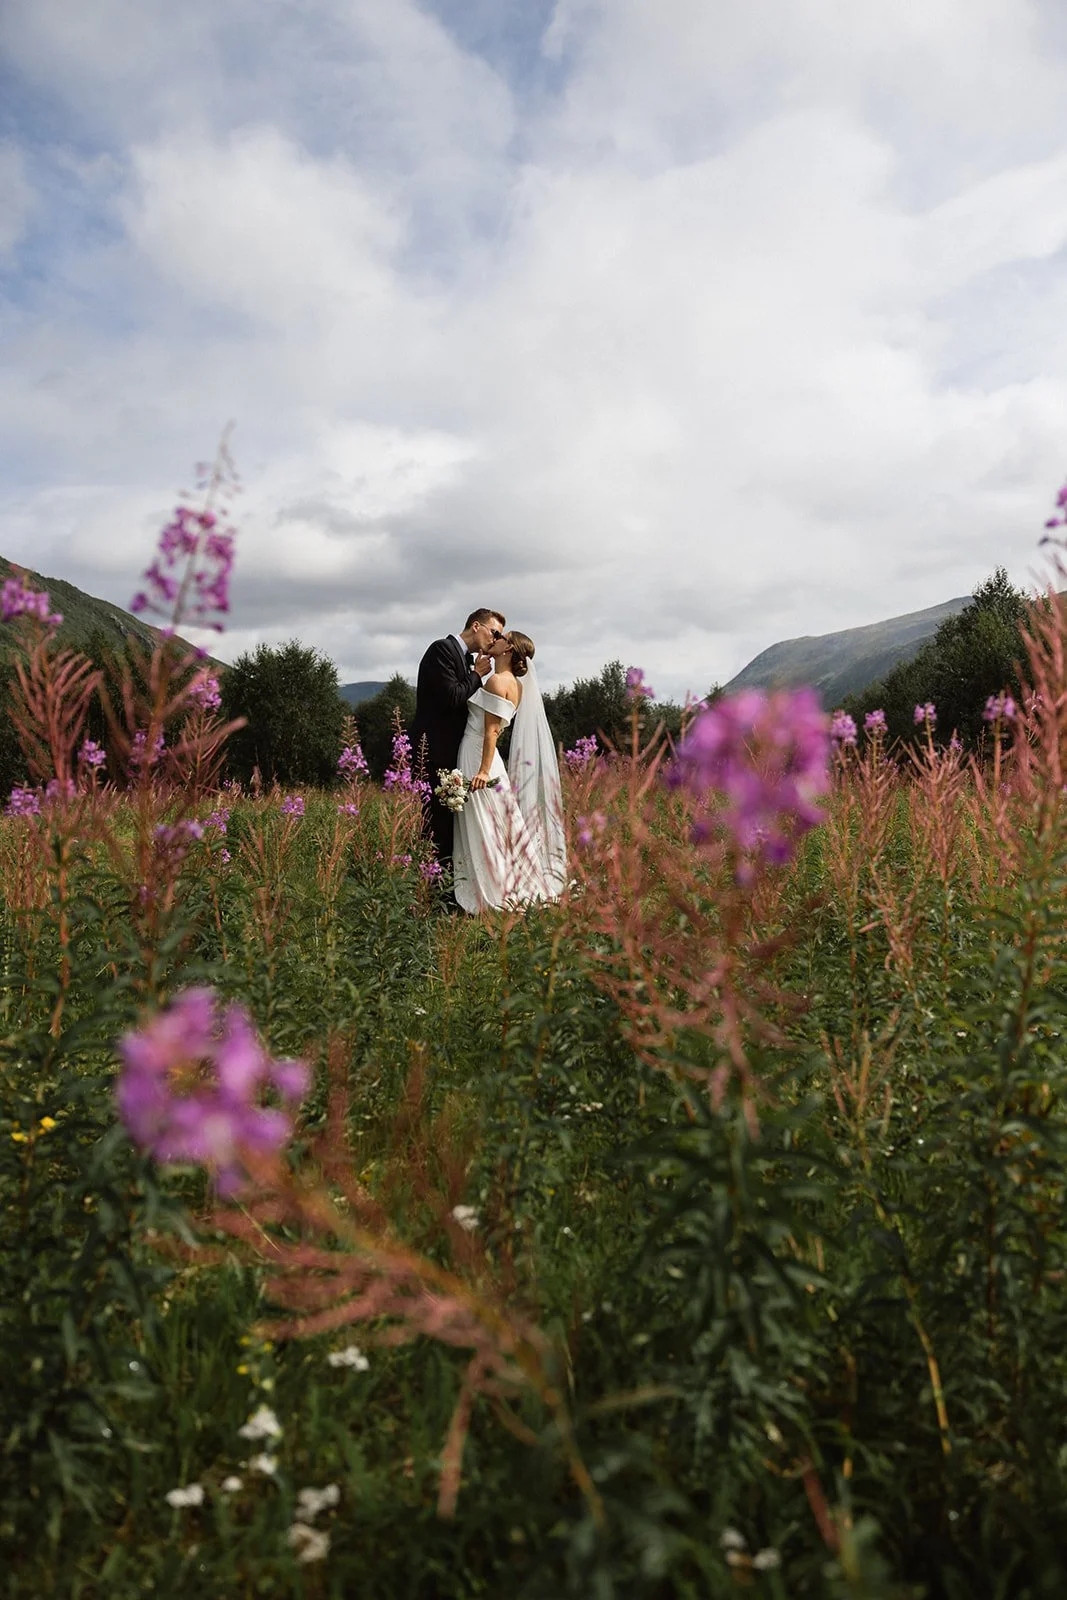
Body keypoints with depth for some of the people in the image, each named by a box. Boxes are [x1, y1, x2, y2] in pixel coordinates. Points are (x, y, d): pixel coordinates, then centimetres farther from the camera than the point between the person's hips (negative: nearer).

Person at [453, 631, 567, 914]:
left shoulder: (498, 681, -14)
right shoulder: (513, 683, 14)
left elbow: (491, 731, -20)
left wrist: (484, 770, -22)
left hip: (478, 759, -10)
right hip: (475, 756, 10)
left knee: (484, 832, -4)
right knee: (494, 832, 13)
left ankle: (493, 896, 3)